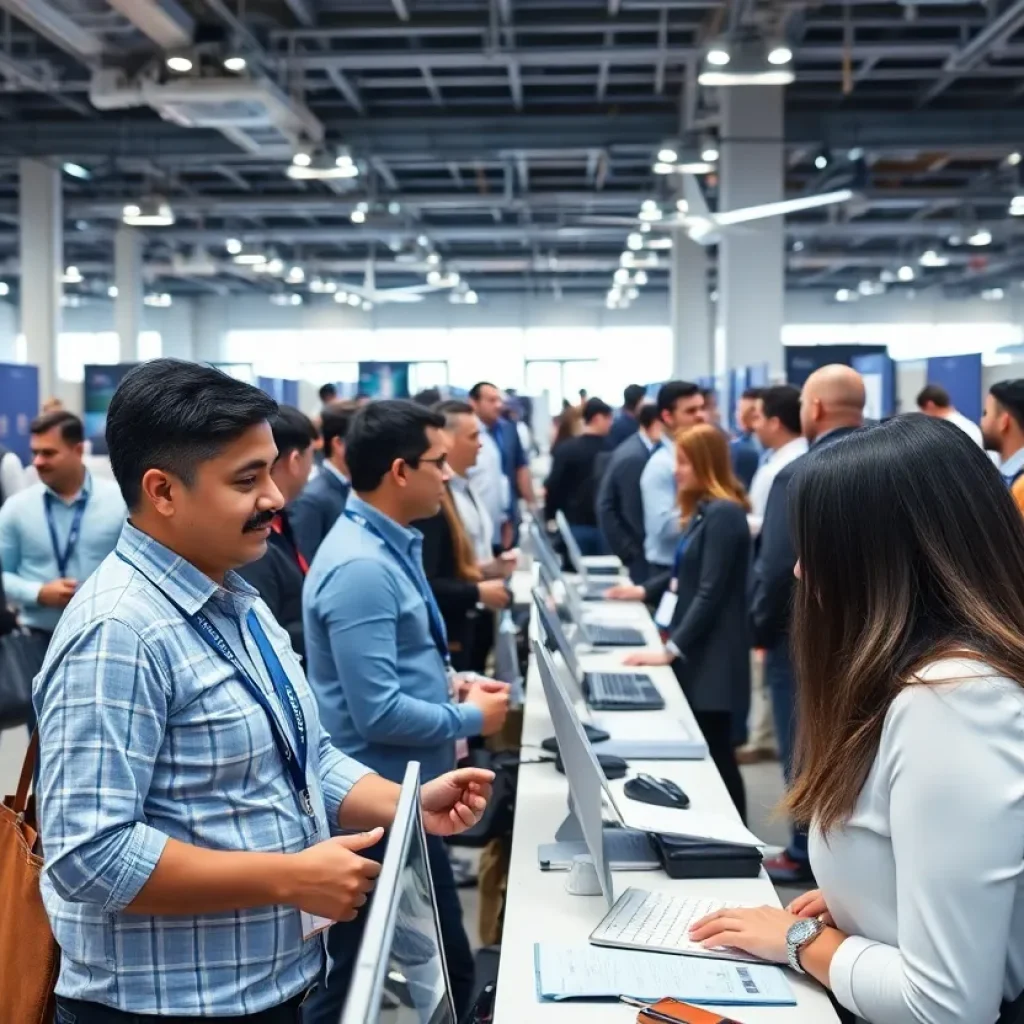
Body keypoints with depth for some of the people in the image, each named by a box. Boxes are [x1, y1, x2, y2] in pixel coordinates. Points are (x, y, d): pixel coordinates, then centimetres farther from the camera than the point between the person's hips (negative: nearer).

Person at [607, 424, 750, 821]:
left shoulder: (724, 514, -18)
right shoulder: (703, 510, 13)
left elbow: (710, 593, -22)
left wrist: (670, 650, -24)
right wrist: (645, 590, 21)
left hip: (711, 653, -9)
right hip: (694, 649, 9)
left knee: (715, 751, -2)